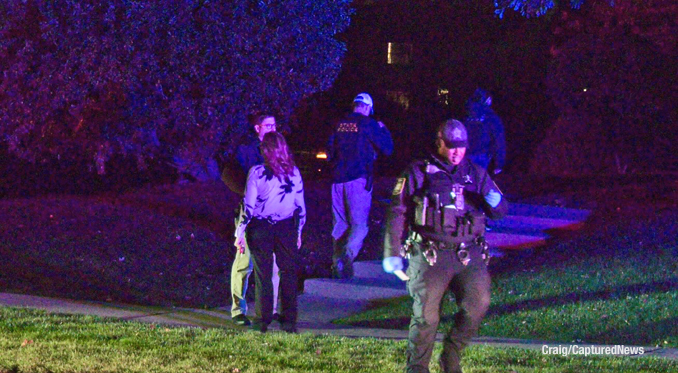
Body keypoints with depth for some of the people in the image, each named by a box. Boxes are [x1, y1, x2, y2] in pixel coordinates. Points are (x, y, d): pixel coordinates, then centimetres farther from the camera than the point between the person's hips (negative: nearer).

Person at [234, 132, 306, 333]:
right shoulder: (294, 173, -1)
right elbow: (300, 206, 5)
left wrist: (240, 232, -1)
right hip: (287, 228, 2)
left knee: (263, 275, 6)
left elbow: (248, 206, -8)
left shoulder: (256, 173, -10)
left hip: (260, 228, -2)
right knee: (288, 273, 7)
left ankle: (262, 321, 9)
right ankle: (288, 321, 7)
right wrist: (298, 232, 16)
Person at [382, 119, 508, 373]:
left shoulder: (477, 174, 17)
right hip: (430, 255, -3)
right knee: (426, 314, -5)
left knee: (478, 302, -18)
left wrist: (495, 202, -9)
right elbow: (397, 212, 4)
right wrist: (392, 254, -2)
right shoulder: (419, 173, 6)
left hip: (469, 256, 3)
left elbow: (500, 211, 18)